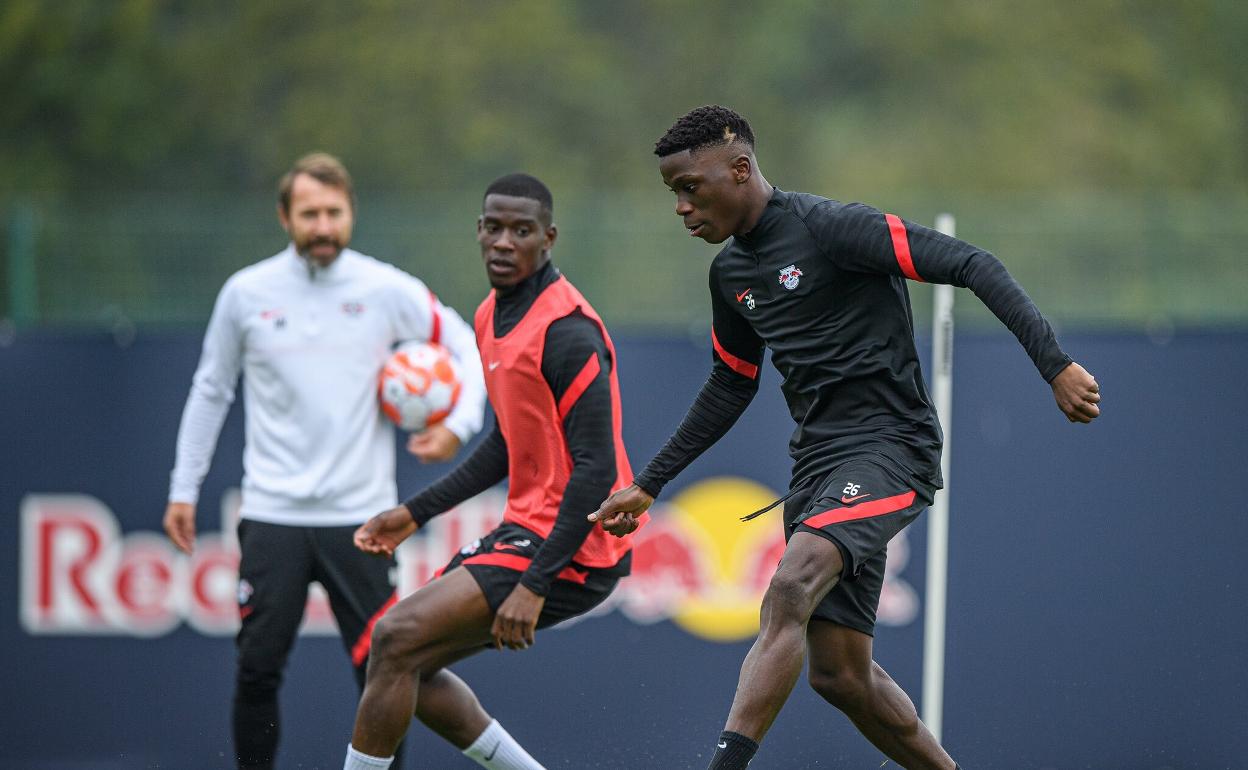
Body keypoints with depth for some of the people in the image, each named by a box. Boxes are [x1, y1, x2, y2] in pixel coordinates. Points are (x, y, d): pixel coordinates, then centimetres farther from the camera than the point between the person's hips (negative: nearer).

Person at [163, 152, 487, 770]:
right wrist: (184, 489, 14)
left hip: (361, 515, -1)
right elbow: (211, 390, 14)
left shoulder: (387, 290, -1)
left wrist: (459, 423, -7)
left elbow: (463, 347, 10)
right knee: (257, 670, -3)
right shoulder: (246, 294, 3)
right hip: (273, 515, 1)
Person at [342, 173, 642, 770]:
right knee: (408, 659, 10)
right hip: (525, 528, 10)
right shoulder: (492, 318, 11)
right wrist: (416, 512, 21)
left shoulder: (567, 330, -19)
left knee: (398, 639, -16)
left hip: (569, 551, -10)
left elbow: (596, 470, -23)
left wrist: (535, 586, -28)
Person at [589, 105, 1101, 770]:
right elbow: (731, 386, 27)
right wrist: (647, 486, 27)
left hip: (889, 446, -9)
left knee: (789, 589, -31)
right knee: (840, 674, 4)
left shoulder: (829, 227, -12)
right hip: (818, 462, 9)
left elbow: (973, 266, -16)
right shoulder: (730, 271, 12)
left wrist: (1056, 367, -24)